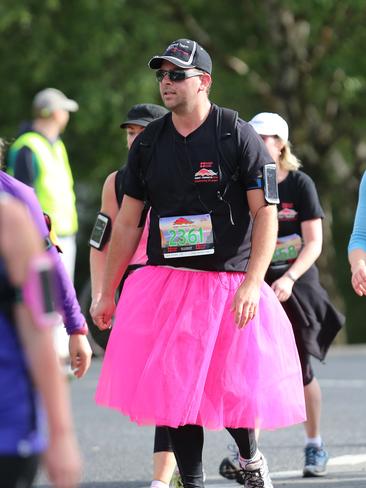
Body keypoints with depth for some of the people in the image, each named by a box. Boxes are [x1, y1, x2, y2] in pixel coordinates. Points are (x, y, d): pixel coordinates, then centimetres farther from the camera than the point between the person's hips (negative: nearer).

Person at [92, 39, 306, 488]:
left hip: (229, 286, -3)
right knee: (176, 390, -1)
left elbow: (265, 214, -7)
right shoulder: (148, 143, 8)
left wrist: (252, 283, -18)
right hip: (166, 284, 3)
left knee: (235, 387, -5)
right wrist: (107, 294, 13)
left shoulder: (239, 136, -4)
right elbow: (128, 221, 13)